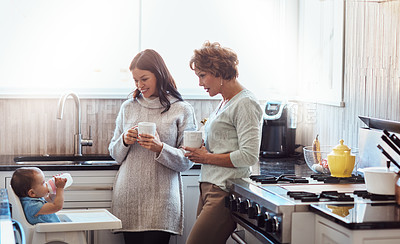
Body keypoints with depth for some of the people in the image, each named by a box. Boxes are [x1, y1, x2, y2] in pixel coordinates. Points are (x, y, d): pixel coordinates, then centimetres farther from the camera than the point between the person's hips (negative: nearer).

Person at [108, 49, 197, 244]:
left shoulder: (182, 110, 1)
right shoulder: (128, 107, 13)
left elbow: (187, 161, -1)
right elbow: (114, 153, 17)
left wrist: (161, 148, -16)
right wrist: (124, 141, -4)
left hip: (161, 199, -3)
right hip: (128, 197, 3)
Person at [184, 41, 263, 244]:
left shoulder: (245, 103, -9)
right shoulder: (225, 102, 20)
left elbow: (249, 156, -17)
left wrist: (207, 158, -10)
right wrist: (202, 148, 9)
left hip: (225, 193, -9)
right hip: (209, 189, 9)